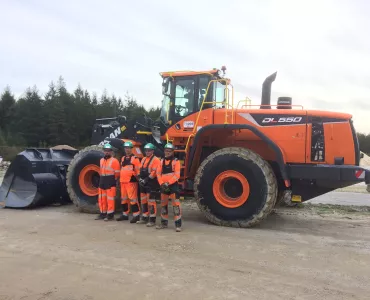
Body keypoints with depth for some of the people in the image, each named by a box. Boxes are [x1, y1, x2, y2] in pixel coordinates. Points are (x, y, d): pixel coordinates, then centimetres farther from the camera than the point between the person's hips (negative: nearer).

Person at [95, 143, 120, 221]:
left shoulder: (114, 161, -8)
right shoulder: (101, 160, 15)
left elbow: (117, 173, -8)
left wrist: (112, 180, -1)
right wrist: (103, 179, 18)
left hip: (111, 182, -7)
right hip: (102, 182, 7)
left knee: (110, 199, -5)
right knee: (101, 199, 11)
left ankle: (110, 214, 1)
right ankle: (103, 213, 22)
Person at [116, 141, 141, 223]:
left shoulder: (135, 158, -5)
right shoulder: (123, 158, 17)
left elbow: (138, 170, -7)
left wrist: (137, 179, -11)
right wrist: (120, 179, 20)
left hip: (131, 181, -8)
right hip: (123, 181, 8)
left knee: (132, 198, -10)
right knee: (123, 198, 14)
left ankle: (136, 215, -4)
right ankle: (125, 214, 25)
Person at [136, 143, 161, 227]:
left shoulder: (155, 160, -8)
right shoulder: (144, 159, 18)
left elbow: (155, 172, -17)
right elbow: (140, 170, 19)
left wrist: (147, 179, -18)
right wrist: (140, 178, 2)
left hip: (151, 183, -8)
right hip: (143, 183, 8)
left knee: (151, 201, -8)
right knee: (143, 201, 14)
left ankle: (152, 220, -2)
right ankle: (144, 218, 25)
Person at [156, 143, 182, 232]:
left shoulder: (176, 161, -5)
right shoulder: (162, 161, 10)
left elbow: (177, 175, -12)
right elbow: (158, 174, 6)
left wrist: (168, 183, -18)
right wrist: (162, 184, -9)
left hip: (173, 185, -6)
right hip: (163, 186, 6)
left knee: (176, 205, -10)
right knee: (163, 204, 14)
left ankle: (178, 224, -6)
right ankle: (164, 223, 27)